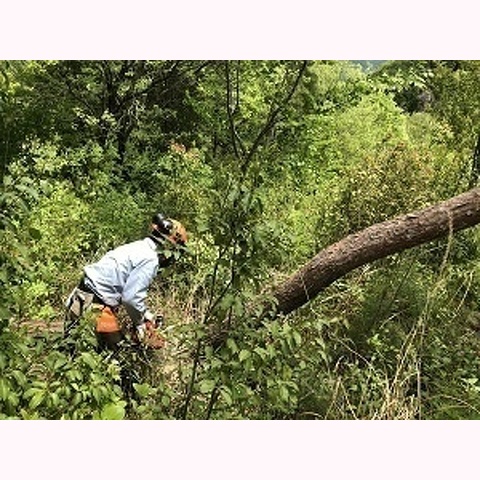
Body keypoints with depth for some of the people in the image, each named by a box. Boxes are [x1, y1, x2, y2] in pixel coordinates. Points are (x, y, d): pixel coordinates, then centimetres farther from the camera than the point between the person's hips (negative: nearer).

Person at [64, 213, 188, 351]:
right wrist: (140, 324, -6)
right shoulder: (150, 260, -18)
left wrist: (146, 314, 19)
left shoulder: (141, 247, 11)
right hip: (94, 300, -10)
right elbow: (131, 298, -22)